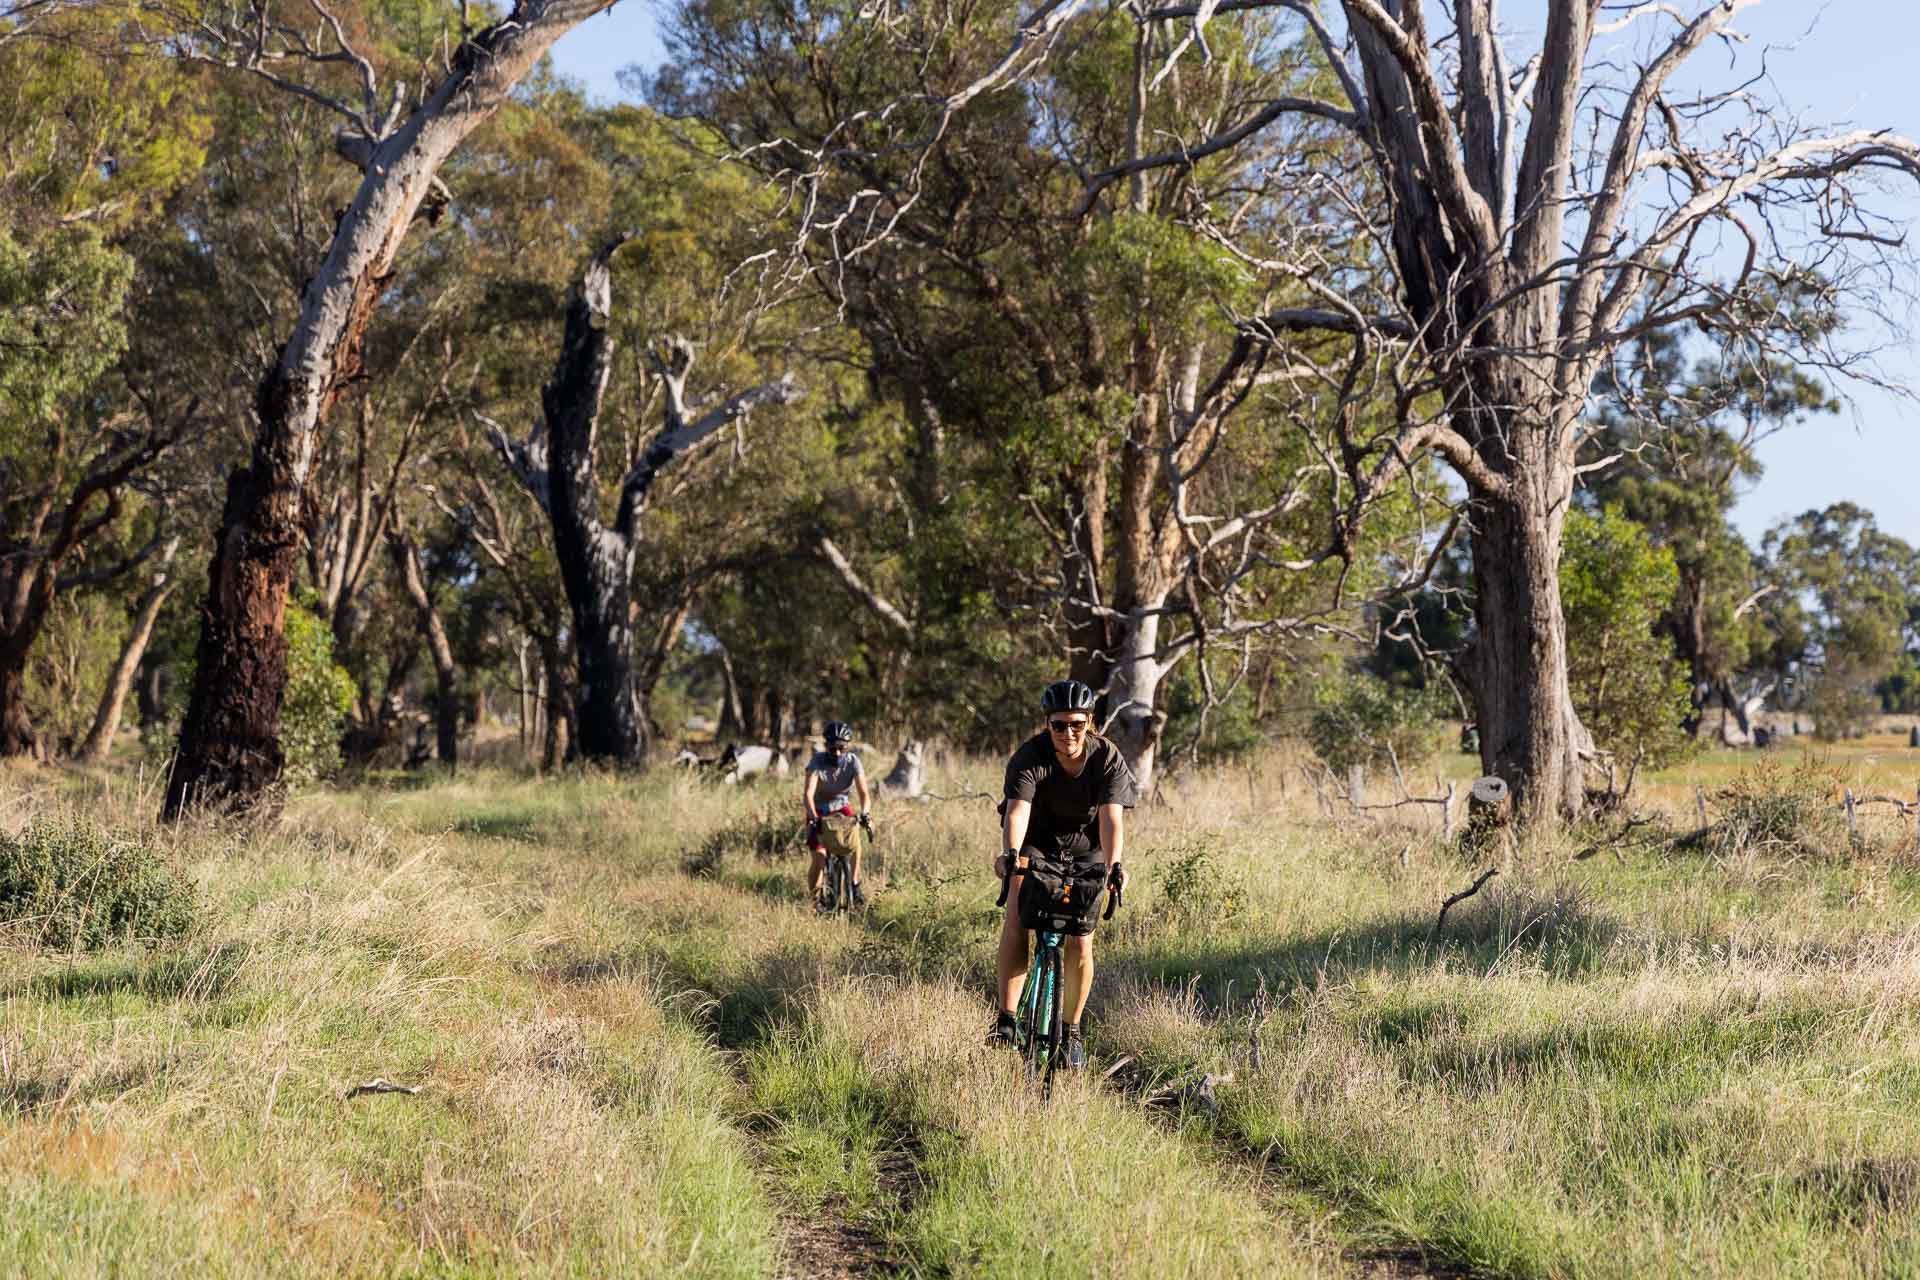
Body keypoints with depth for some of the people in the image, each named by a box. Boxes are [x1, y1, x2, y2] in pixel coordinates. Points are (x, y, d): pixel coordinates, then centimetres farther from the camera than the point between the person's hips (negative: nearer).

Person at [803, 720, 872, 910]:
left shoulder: (853, 761, -19)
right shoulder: (817, 762, -23)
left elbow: (864, 792, -28)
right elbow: (807, 794, -34)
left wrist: (865, 814, -48)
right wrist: (813, 818, -50)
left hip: (842, 809, 1)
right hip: (819, 812, -1)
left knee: (854, 844, -26)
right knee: (819, 859, -16)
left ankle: (855, 886, -10)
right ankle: (816, 897, 3)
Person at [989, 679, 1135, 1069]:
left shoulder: (1108, 759, -21)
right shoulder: (1030, 757, -23)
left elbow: (1112, 818, -32)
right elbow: (1017, 809, -37)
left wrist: (1113, 866, -49)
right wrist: (1012, 853, -56)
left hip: (1085, 853, 1)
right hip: (1037, 847, -1)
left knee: (1080, 943, -6)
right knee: (1016, 918, -25)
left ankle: (1071, 1030, 13)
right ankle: (1006, 1019, -24)